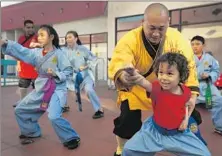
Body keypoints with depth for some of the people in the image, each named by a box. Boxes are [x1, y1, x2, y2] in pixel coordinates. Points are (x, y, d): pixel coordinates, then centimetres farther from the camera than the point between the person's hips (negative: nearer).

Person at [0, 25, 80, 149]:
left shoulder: (59, 53, -11)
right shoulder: (36, 52, 4)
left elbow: (69, 71, -11)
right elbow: (21, 51, -7)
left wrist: (56, 74, -25)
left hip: (56, 89, -7)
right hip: (40, 89, 7)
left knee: (54, 117, -25)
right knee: (20, 109, 17)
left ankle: (72, 138, -1)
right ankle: (32, 133, 38)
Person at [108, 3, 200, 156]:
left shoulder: (177, 39, -21)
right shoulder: (129, 40, -31)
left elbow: (188, 66, -21)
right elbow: (118, 64, -45)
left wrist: (192, 93, -34)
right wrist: (123, 76, -70)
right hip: (136, 88, -3)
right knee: (128, 120, -11)